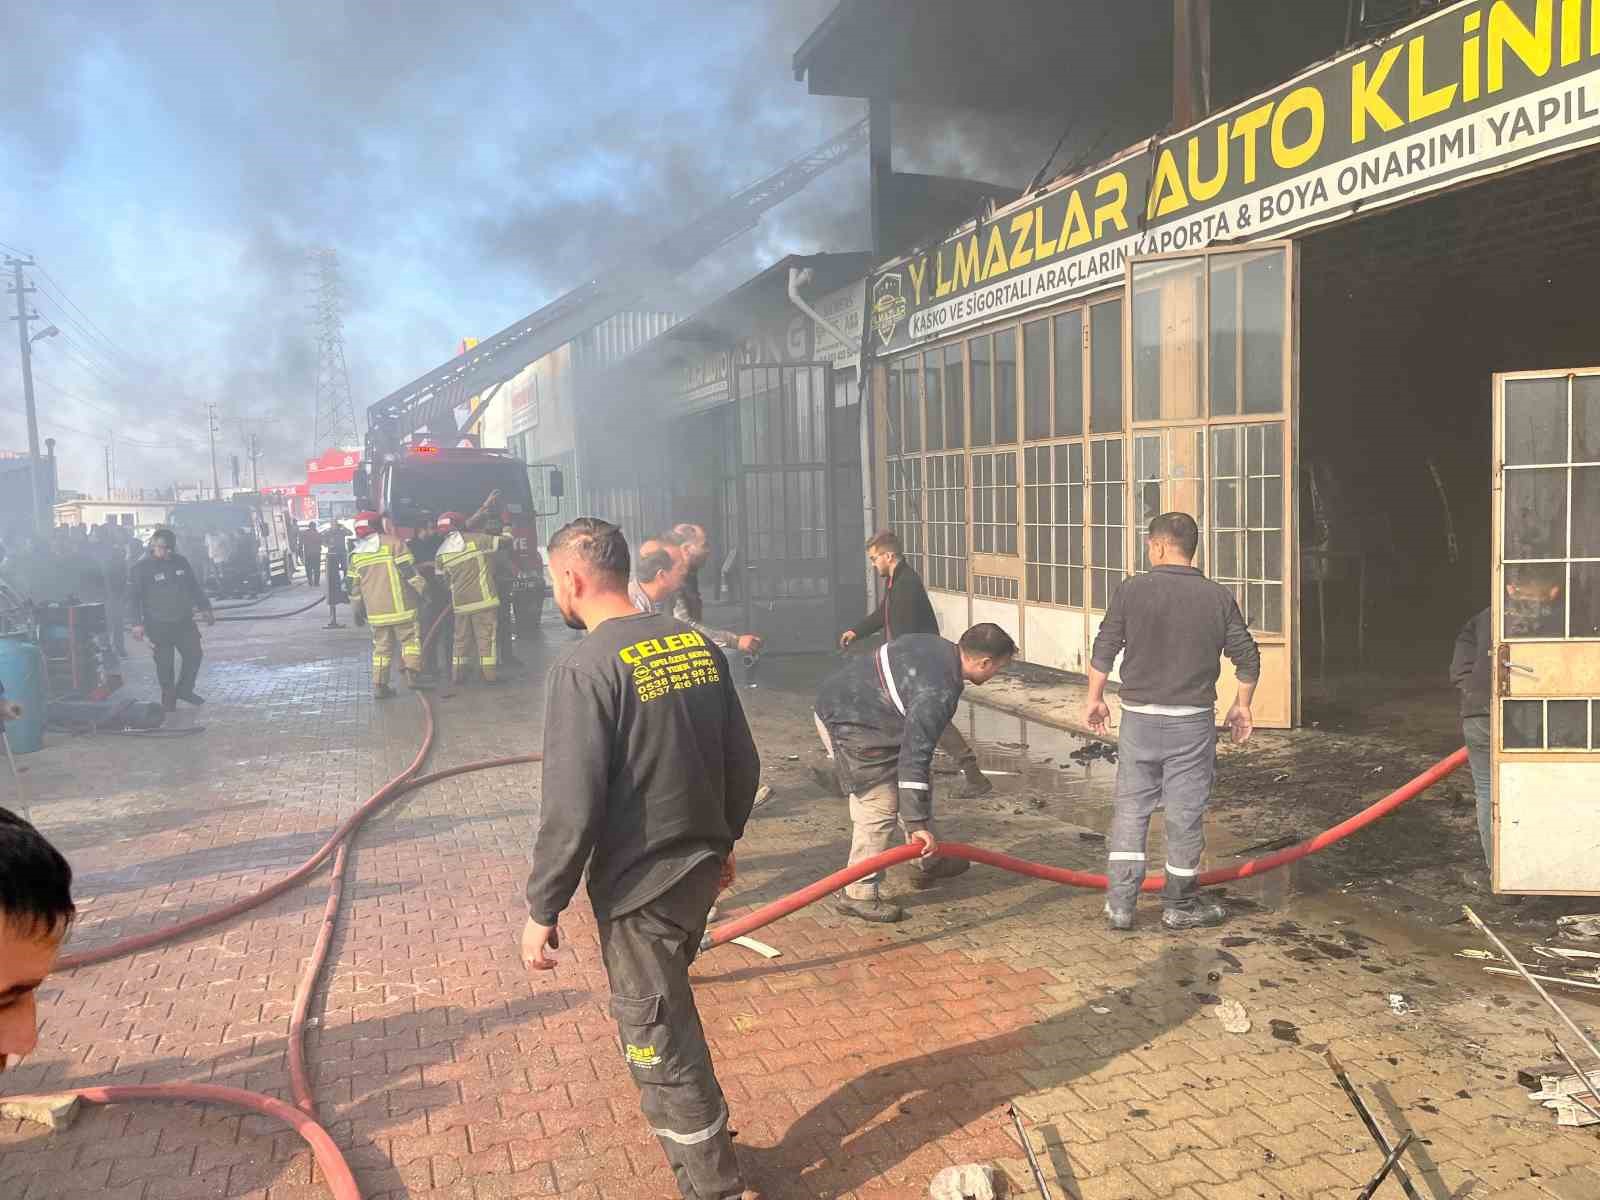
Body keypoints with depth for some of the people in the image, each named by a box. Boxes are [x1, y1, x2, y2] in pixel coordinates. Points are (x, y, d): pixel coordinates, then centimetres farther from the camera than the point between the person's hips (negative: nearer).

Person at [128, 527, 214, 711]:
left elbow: (195, 587, 17)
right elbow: (133, 597, -9)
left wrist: (205, 608, 15)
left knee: (194, 655, 6)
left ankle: (184, 690, 25)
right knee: (165, 664, 1)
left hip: (184, 622, 5)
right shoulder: (141, 568, -7)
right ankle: (169, 699, 15)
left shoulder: (181, 562, 7)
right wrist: (137, 623, -18)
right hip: (159, 626, -5)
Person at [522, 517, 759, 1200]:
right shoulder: (697, 643, 1)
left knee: (660, 1042, 10)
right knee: (665, 1014, 27)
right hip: (701, 872, 7)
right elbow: (744, 764, 7)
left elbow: (570, 810, -21)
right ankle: (703, 1139, 44)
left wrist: (542, 911, -10)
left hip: (638, 888, -7)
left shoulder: (585, 668, -20)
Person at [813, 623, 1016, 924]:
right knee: (881, 806, -9)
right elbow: (914, 759, -29)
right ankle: (857, 894, 2)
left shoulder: (938, 646, 1)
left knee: (920, 783, 17)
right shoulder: (937, 694, -28)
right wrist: (917, 823, -25)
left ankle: (928, 864, 30)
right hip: (847, 724, -11)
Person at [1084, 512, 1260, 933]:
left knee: (1130, 808, 10)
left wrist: (1095, 698, 10)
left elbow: (1103, 650, -3)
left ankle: (1120, 902, 10)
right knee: (1186, 812, 9)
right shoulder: (1219, 597, -2)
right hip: (1193, 720, 0)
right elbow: (1247, 657, 4)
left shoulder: (1131, 590, -7)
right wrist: (1242, 705, 18)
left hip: (1139, 716, 0)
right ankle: (1179, 905, 21)